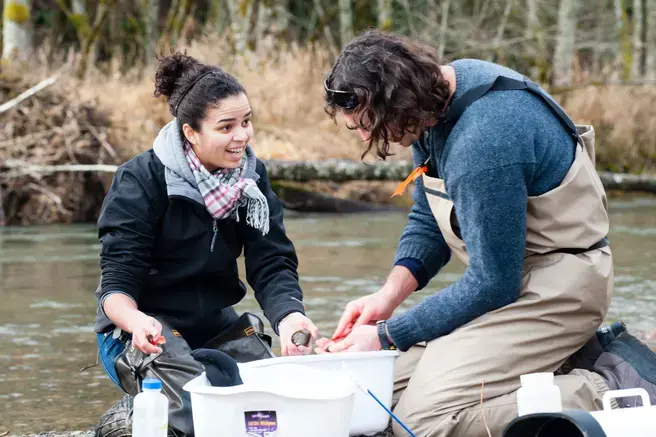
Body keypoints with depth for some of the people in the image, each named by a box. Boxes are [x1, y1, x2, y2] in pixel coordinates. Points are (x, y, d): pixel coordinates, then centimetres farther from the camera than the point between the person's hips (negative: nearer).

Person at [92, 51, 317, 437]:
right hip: (145, 330, -6)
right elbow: (117, 281, -18)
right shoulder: (142, 179, -16)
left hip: (215, 325, 6)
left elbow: (272, 266, -7)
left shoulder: (252, 176, -1)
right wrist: (135, 321, -43)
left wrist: (288, 315, -31)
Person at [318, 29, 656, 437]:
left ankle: (611, 389, -14)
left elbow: (492, 285, -22)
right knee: (391, 385, 3)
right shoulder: (435, 99, 1)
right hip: (510, 273, 10)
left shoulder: (482, 143, -28)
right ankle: (577, 357, 7)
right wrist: (390, 293, -4)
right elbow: (427, 220, 13)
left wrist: (386, 336, -15)